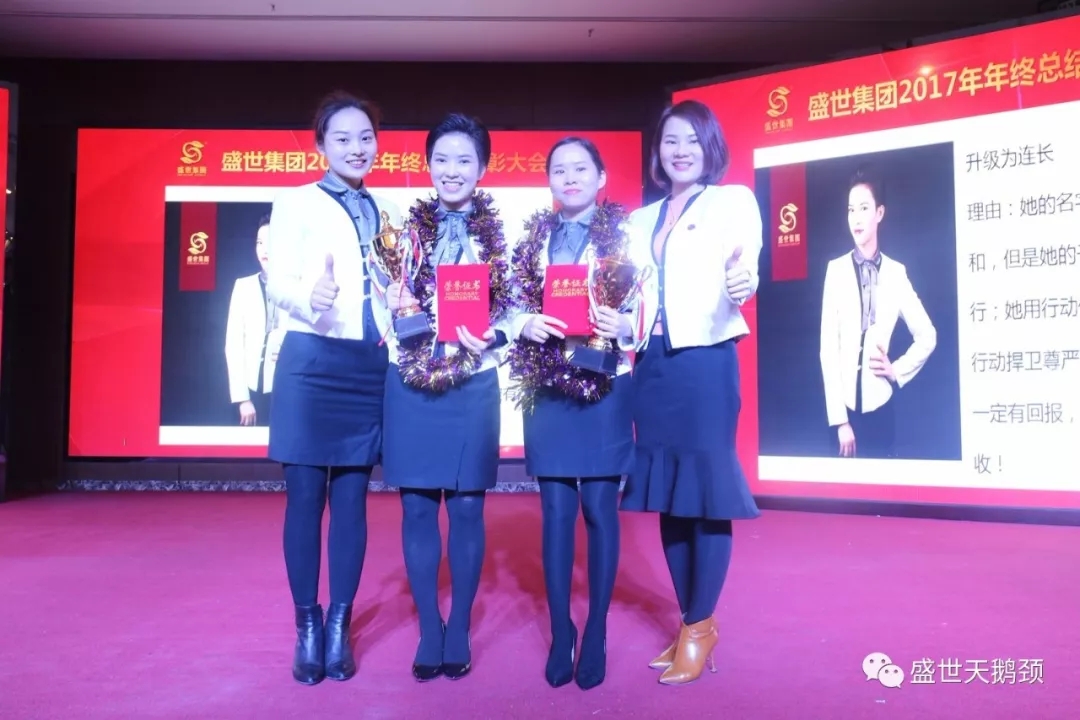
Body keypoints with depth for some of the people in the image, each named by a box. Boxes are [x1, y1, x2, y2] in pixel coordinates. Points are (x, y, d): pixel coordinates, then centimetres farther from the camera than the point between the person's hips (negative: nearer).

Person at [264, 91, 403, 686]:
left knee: (353, 498, 6)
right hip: (310, 360, -3)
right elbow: (277, 280, -8)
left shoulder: (388, 213, 16)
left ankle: (340, 626, 16)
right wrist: (309, 294, -29)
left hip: (371, 365, 3)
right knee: (305, 497, 1)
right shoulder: (297, 202, 4)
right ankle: (306, 626, 14)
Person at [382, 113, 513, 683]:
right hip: (411, 383, 1)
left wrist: (491, 339, -17)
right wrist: (397, 313, -14)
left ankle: (459, 630, 20)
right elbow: (380, 301, 7)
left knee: (467, 508, 5)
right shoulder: (404, 227, 8)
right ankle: (428, 630, 19)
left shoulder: (503, 233, 4)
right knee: (417, 507, 5)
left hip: (474, 384, -1)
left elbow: (515, 310, 1)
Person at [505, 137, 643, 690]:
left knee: (600, 507, 1)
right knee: (556, 509, 5)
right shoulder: (534, 238, 12)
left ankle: (596, 633, 15)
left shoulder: (626, 234, 2)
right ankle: (560, 631, 17)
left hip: (606, 384, -2)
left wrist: (623, 324, -22)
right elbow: (513, 311, 8)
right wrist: (527, 325, -13)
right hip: (548, 386, 3)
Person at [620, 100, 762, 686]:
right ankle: (693, 622, 21)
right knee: (667, 490, 8)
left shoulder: (735, 200, 4)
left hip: (706, 357, -5)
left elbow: (746, 264, -12)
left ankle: (700, 627, 9)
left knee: (707, 487, -3)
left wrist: (744, 284, -33)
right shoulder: (640, 219, 18)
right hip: (652, 361, 5)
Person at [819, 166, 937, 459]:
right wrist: (839, 419, -8)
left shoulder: (896, 272, 5)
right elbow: (828, 348, -5)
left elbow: (927, 336, 16)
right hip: (847, 406, -1)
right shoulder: (836, 269, -1)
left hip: (881, 405, 2)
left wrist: (898, 371, 1)